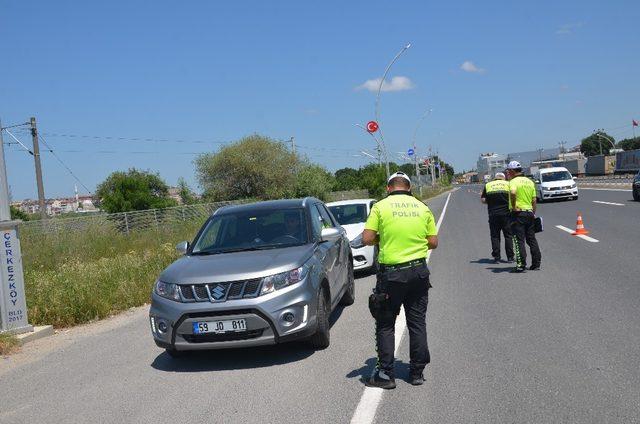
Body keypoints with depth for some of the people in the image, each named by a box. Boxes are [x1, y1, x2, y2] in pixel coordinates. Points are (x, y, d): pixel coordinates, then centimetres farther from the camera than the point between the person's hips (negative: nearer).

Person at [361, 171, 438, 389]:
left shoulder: (380, 206, -5)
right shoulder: (422, 208, 4)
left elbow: (367, 239, -9)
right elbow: (433, 242, 4)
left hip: (391, 273, -3)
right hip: (419, 271, 3)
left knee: (385, 324, 8)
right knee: (417, 323, 13)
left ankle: (385, 374, 9)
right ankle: (417, 372, 19)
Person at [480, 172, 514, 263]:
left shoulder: (488, 185, 7)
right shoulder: (508, 184, 4)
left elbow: (483, 200, 3)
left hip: (493, 214, 1)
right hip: (506, 214, -1)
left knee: (495, 236, 6)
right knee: (508, 235, 7)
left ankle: (496, 257, 5)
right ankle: (510, 257, 7)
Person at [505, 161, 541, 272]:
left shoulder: (514, 181, -9)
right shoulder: (530, 181, 14)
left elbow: (513, 192, -31)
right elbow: (534, 200, 15)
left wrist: (513, 206, -20)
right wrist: (533, 213, 20)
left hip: (518, 213, -7)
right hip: (530, 212, 7)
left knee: (519, 240, -4)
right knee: (532, 239, 13)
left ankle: (521, 265, -7)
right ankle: (536, 263, 15)